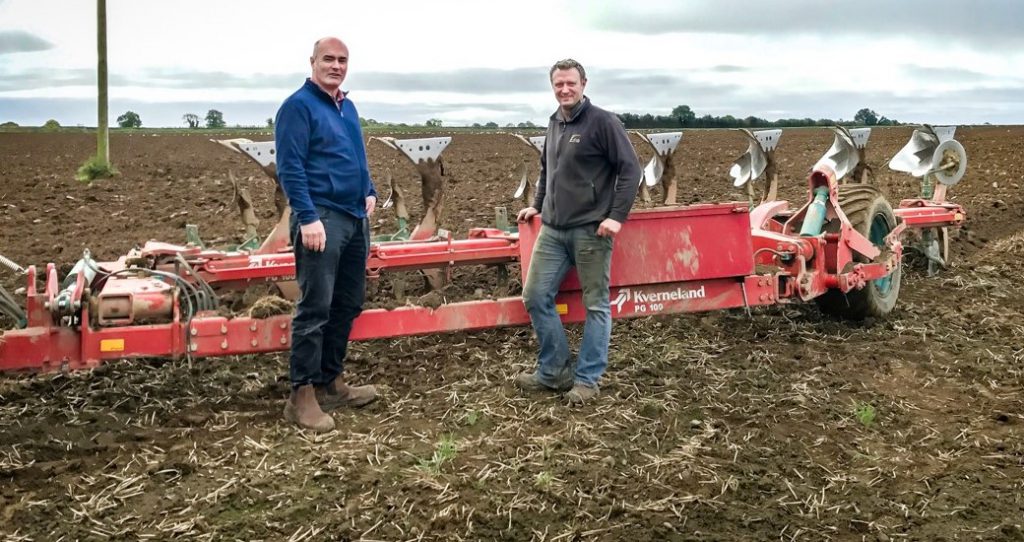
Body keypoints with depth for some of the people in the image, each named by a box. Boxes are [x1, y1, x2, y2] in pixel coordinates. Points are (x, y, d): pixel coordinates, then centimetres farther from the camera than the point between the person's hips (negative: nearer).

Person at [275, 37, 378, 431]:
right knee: (315, 308, -9)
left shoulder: (348, 107, 18)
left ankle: (330, 382, 23)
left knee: (348, 305, 12)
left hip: (355, 217, 9)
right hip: (321, 217, -9)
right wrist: (307, 217, -22)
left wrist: (369, 192, 12)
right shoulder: (298, 106, -7)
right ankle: (302, 396, -3)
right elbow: (290, 167, -15)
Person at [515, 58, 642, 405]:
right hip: (552, 230, 7)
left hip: (591, 230, -7)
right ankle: (554, 371, 17)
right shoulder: (554, 124, 14)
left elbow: (630, 169, -10)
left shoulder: (603, 122, -7)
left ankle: (587, 380, 12)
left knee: (596, 305, 2)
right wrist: (537, 205, 21)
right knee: (535, 297, 4)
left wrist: (617, 216, -15)